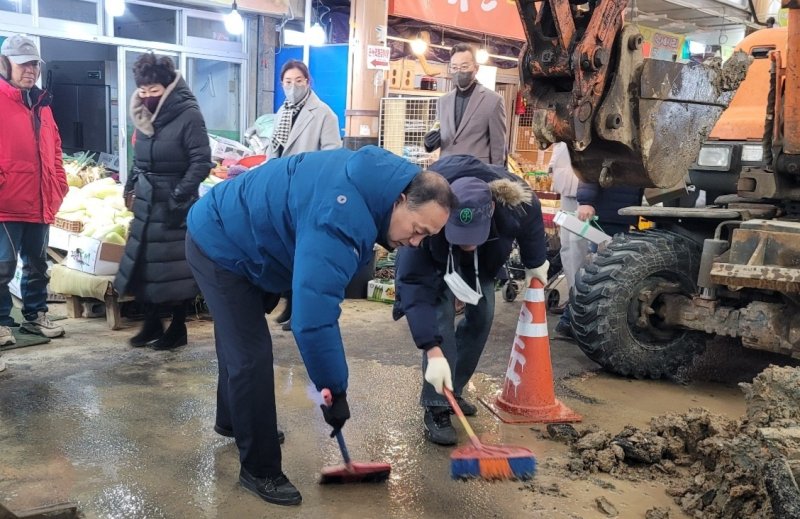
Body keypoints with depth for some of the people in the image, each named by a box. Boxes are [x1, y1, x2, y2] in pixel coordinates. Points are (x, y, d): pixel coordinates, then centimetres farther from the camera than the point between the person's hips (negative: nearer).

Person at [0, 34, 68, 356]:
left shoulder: (41, 103, 16)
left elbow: (53, 149, 20)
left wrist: (59, 186, 14)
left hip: (40, 204, 7)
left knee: (37, 263, 16)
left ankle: (35, 314, 29)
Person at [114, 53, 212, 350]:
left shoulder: (188, 114, -13)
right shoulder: (144, 113, 10)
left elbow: (201, 162, -16)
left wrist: (179, 196, -18)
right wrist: (131, 184, 13)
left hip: (175, 204, -7)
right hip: (146, 201, 7)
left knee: (176, 266, 0)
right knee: (143, 263, 9)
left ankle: (178, 328, 13)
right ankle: (151, 323, 23)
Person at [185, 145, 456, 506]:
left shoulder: (374, 182, -9)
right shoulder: (339, 219, -39)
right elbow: (313, 318, -42)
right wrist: (335, 391, -32)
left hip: (235, 236, 10)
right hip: (219, 245, -10)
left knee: (241, 338, 26)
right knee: (252, 356, -11)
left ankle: (232, 419, 50)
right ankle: (259, 470, 6)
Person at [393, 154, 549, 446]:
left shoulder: (518, 203, -39)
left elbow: (531, 226, -12)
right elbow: (416, 287, -43)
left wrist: (535, 264, 5)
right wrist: (433, 350, -48)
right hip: (435, 258, -3)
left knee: (482, 314, 0)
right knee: (440, 314, -20)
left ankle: (453, 391, 17)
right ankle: (436, 408, -13)